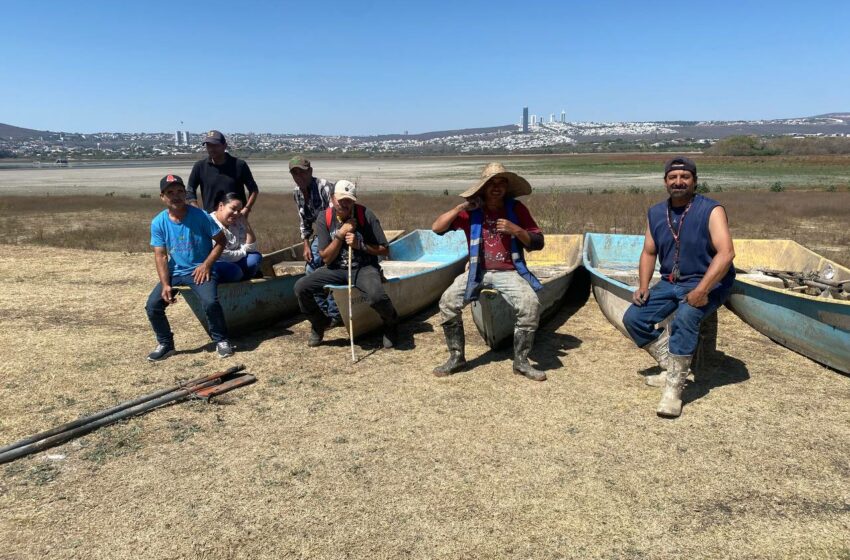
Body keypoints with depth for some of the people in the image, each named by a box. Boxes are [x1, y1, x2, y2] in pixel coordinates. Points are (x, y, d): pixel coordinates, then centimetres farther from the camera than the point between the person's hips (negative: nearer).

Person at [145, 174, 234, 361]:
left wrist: (206, 264, -15)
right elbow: (160, 256, -4)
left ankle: (221, 341, -3)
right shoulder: (158, 222, -4)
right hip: (174, 272, 4)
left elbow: (221, 240, -5)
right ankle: (165, 344, 13)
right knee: (152, 305, -11)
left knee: (210, 302, -29)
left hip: (200, 270, -4)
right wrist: (165, 285, -15)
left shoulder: (200, 216, -12)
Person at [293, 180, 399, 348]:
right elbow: (326, 259, -6)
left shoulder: (366, 215, -11)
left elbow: (384, 250, -7)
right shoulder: (324, 219, -5)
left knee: (376, 296, -34)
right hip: (337, 269, 3)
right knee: (301, 287, -15)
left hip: (364, 268, -3)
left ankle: (391, 323, 3)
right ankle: (319, 323, 14)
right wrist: (340, 235, -18)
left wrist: (360, 245, -21)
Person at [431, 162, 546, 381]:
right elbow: (437, 228, -4)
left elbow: (538, 243, 2)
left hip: (508, 271, -1)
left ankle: (521, 361, -8)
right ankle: (456, 358, -3)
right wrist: (461, 207, -13)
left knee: (531, 304, -26)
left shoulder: (516, 209, 1)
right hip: (477, 271, 1)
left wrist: (516, 230, -16)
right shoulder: (471, 211, 2)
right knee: (448, 301, -20)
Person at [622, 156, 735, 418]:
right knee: (633, 318, -9)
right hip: (670, 283, 6)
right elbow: (649, 252, 13)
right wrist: (644, 286, -3)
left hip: (707, 283, -6)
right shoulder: (655, 214, 6)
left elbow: (726, 253, -22)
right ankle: (673, 366, 5)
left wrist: (701, 290, -32)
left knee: (684, 317, -34)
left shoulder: (711, 210, -12)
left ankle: (674, 387, -24)